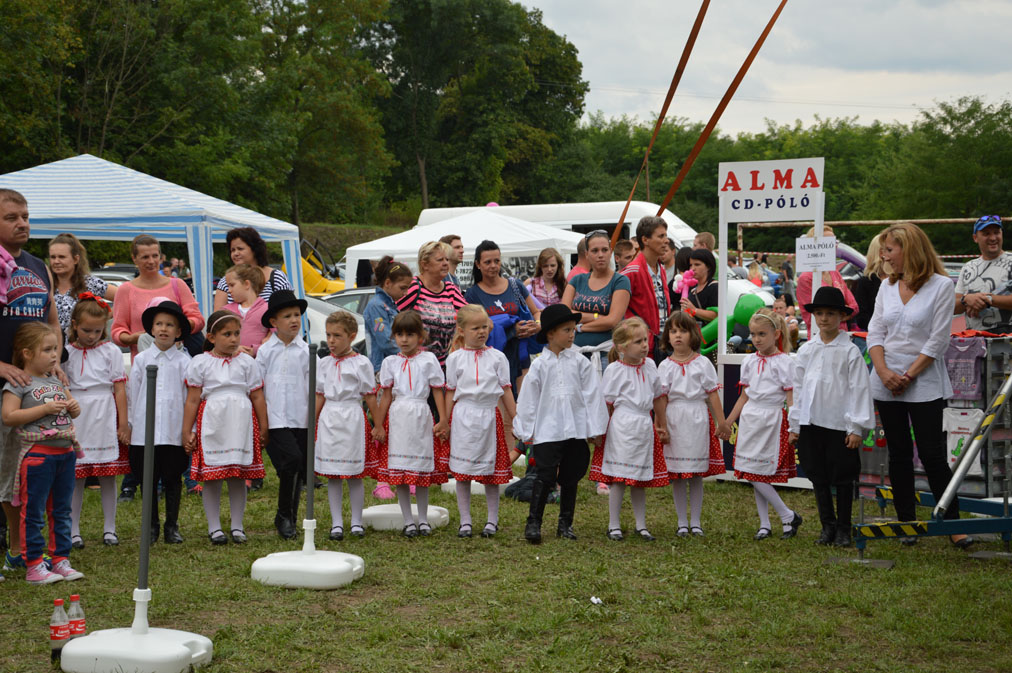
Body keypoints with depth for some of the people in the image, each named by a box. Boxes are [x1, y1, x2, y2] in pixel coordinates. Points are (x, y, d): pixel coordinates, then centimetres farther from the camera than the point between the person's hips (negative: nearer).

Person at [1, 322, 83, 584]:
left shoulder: (55, 381, 14)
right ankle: (34, 566, 3)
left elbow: (72, 411, 26)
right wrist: (45, 409, -20)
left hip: (65, 452, 7)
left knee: (61, 510, 12)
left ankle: (61, 560, 20)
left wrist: (73, 407, 1)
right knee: (33, 512, -1)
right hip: (36, 454, -7)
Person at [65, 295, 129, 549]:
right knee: (75, 476, 2)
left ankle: (109, 528, 14)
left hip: (105, 418, 0)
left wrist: (123, 424, -3)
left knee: (108, 476, 4)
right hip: (76, 420, 1)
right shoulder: (66, 353, 5)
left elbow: (119, 389, 1)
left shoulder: (111, 351, 2)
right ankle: (73, 530, 9)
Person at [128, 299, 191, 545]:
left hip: (174, 431, -1)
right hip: (145, 430, 1)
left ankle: (172, 525, 14)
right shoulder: (141, 360, 7)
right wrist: (130, 425, 7)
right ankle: (151, 525, 18)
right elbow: (132, 394, 10)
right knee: (148, 479, 7)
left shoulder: (183, 361, 2)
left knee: (172, 479, 5)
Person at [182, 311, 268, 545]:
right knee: (211, 477, 1)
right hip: (211, 425, -1)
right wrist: (187, 433, 0)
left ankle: (237, 526, 16)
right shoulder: (200, 363, 2)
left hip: (240, 425, 1)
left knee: (239, 477, 5)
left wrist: (263, 428, 6)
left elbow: (257, 397, 8)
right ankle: (214, 527, 11)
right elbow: (192, 400, 2)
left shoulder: (247, 362, 7)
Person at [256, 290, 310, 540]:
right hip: (276, 420, -3)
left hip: (301, 419, 3)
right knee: (292, 459, -20)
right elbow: (257, 388, 6)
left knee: (300, 469, 6)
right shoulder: (266, 351, 4)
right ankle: (283, 515, -6)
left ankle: (290, 520, 22)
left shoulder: (305, 351, 6)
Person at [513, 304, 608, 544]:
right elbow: (528, 398, 3)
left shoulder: (579, 362, 2)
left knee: (570, 478, 10)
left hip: (576, 429, 2)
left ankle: (565, 524, 20)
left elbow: (592, 395, 5)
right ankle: (533, 523, -1)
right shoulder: (539, 364, -2)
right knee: (545, 477, -7)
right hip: (547, 430, -2)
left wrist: (595, 428, 3)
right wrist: (526, 430, 4)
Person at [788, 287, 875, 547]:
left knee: (842, 478, 3)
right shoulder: (806, 351, 8)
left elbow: (859, 390, -5)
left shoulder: (850, 352, -4)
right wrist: (794, 425, 11)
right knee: (818, 477, 8)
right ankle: (828, 526, 18)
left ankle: (843, 529, 14)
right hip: (811, 423, 4)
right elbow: (798, 388, 13)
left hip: (840, 424, -4)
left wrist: (857, 428, -8)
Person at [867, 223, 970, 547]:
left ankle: (953, 524, 2)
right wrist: (884, 372, -8)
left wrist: (908, 375, -12)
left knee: (931, 454, -7)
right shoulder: (887, 286, 10)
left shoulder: (941, 286, -6)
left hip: (924, 384, -5)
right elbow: (875, 333, 7)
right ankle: (907, 523, 15)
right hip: (887, 384, 5)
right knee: (899, 454, 8)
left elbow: (938, 340, -10)